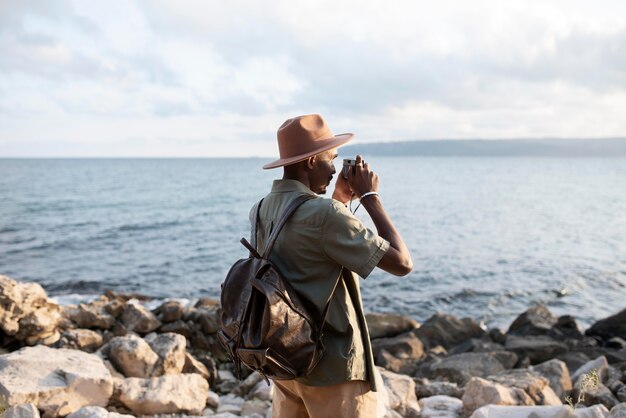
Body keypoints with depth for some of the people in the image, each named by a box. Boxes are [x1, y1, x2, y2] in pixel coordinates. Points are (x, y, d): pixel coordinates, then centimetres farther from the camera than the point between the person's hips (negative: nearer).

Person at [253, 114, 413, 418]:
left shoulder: (261, 211, 2)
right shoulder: (326, 213, -23)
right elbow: (402, 263, -18)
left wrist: (340, 198, 13)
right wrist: (370, 197, -11)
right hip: (332, 366, -8)